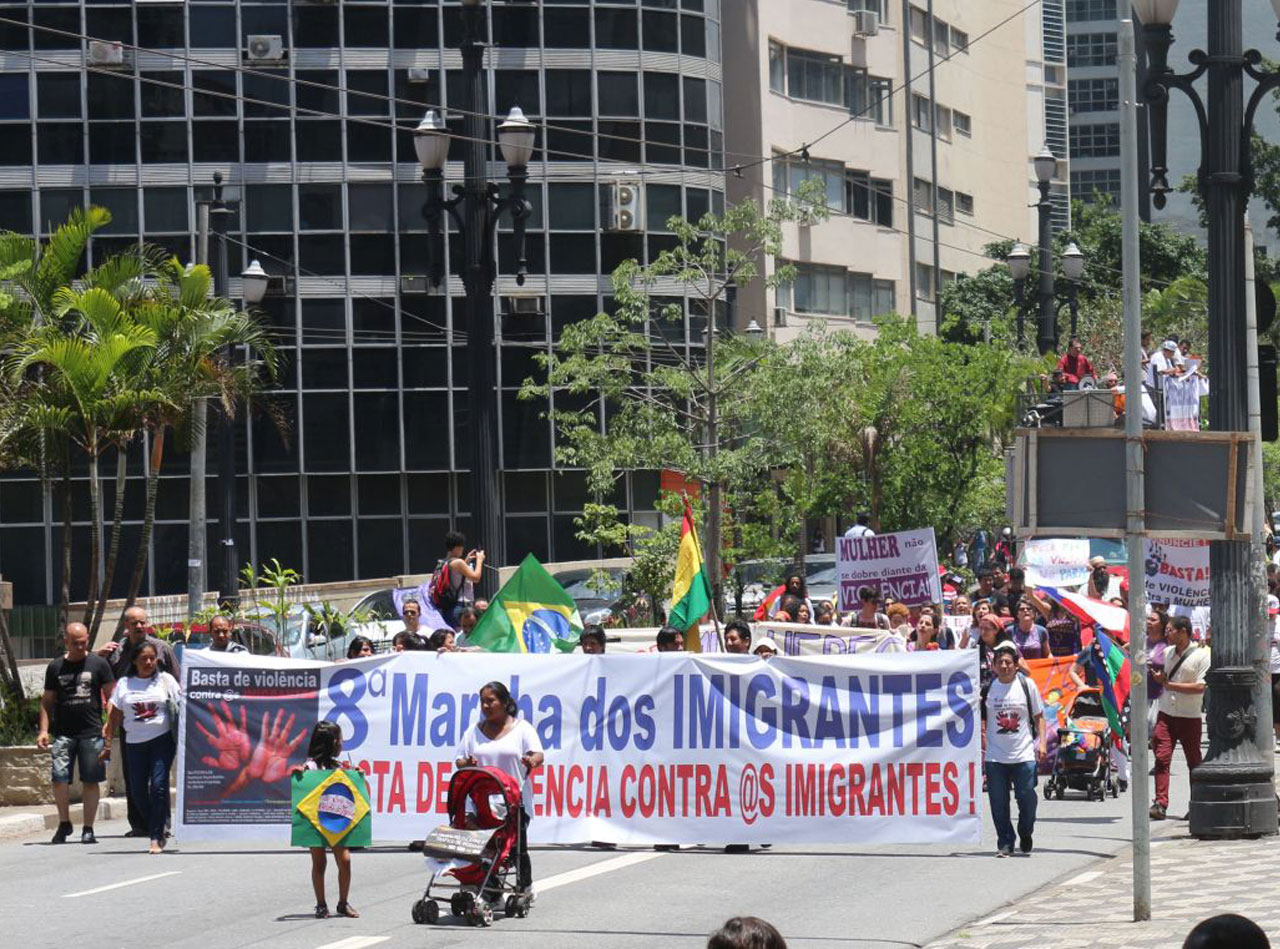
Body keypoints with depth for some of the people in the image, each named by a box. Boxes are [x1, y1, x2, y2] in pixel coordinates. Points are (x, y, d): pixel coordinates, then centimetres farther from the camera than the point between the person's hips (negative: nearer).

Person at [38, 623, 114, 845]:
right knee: (59, 778, -10)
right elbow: (47, 702, 14)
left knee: (91, 781, 0)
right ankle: (64, 823, 9)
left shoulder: (98, 664, 5)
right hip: (63, 733, 1)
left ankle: (88, 829, 9)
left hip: (92, 732, -1)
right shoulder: (55, 667, 10)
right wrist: (44, 730, 4)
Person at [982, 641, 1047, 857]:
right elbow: (979, 718, 13)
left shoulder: (1027, 686, 2)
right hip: (995, 756, 1)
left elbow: (1039, 716, 8)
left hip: (1024, 755, -1)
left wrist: (1042, 742, -3)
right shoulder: (987, 689, 5)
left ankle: (1025, 835, 24)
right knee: (998, 803, 0)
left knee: (1027, 798, -2)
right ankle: (1005, 843, 10)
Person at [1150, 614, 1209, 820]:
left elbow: (1200, 687, -17)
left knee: (1194, 762, 6)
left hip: (1189, 717, -4)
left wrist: (1170, 684, -16)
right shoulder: (1167, 653, 11)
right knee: (1162, 758, -9)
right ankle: (1161, 803, -13)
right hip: (1165, 713, 4)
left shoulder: (1201, 655, -9)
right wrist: (1160, 677, 4)